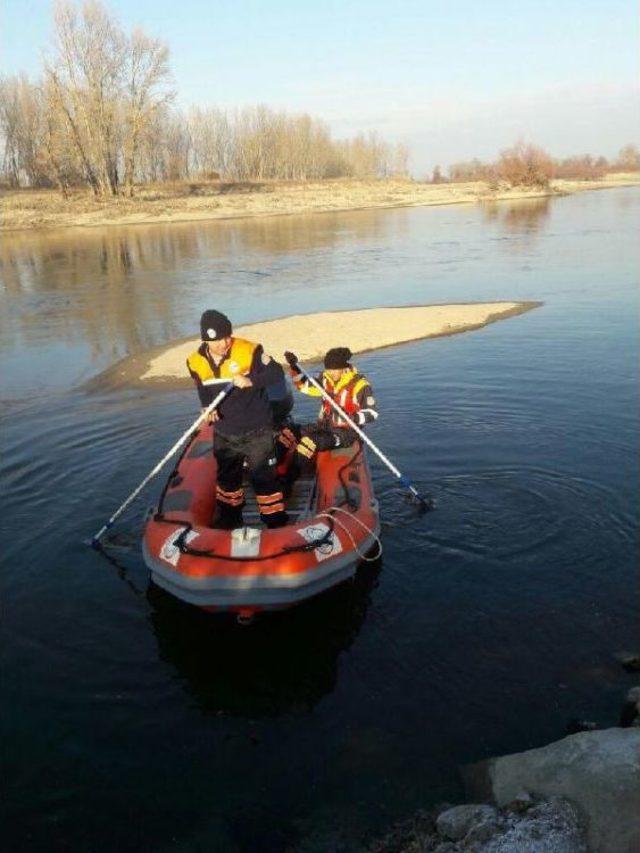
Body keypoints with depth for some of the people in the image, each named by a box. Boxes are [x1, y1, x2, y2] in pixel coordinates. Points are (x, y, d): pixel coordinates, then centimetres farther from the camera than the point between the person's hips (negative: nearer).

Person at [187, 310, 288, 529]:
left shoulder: (249, 350, -19)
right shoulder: (196, 362, -5)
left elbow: (277, 373, -16)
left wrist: (252, 381, -30)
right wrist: (207, 407, -8)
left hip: (257, 431, -4)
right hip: (224, 434, 5)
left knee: (264, 477, 0)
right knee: (227, 477, 22)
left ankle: (276, 521, 16)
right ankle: (229, 518, 43)